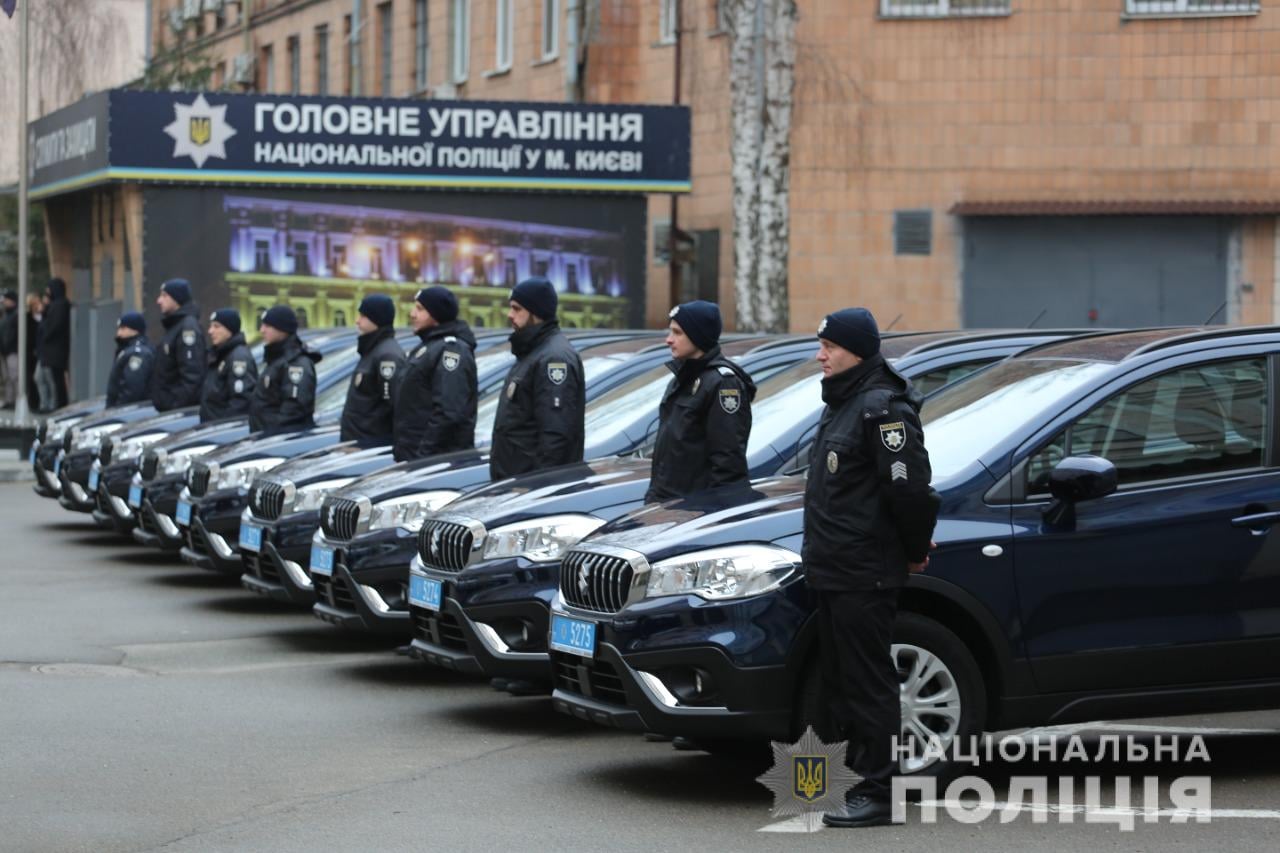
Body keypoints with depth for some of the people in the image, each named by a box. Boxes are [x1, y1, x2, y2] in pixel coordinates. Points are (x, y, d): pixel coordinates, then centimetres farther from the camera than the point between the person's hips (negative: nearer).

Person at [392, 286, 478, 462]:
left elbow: (448, 413, -22)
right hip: (413, 456, 10)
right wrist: (400, 448, 19)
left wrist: (425, 455, -24)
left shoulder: (452, 348, -13)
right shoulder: (427, 347, 19)